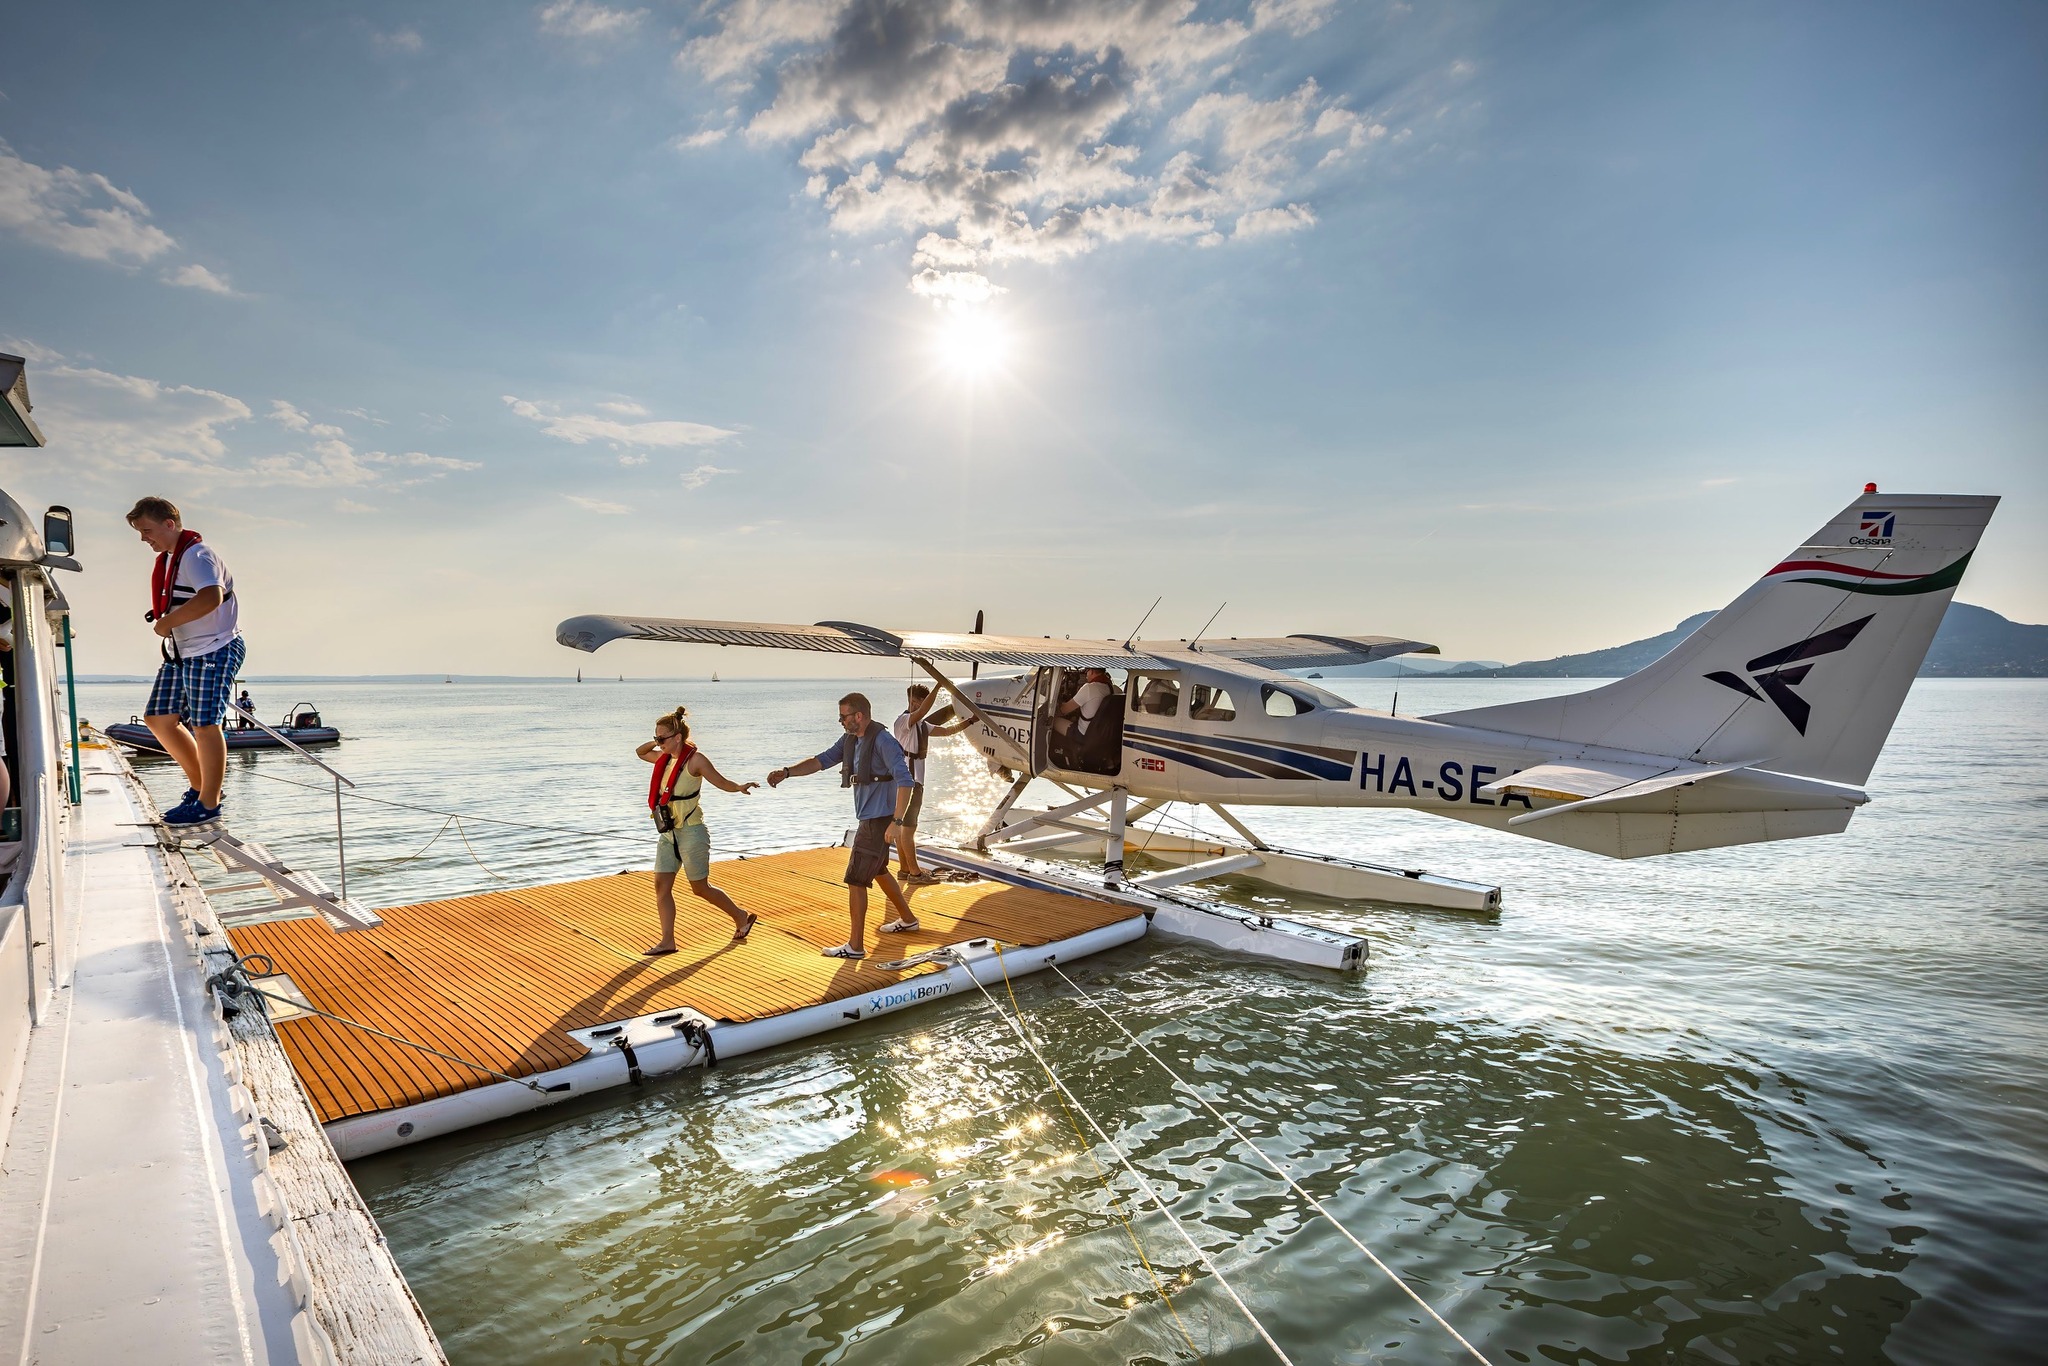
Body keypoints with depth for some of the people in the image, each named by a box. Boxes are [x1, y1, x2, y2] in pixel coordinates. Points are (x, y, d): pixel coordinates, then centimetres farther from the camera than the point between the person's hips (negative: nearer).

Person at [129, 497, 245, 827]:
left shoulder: (197, 554, -15)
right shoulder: (167, 558, 16)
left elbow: (211, 597, -33)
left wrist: (167, 622, -22)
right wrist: (165, 625, 10)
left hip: (213, 649, -10)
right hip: (180, 653, 10)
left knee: (204, 725, -7)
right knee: (158, 718, 11)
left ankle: (209, 804, 2)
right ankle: (200, 785, 22)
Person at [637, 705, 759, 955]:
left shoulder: (695, 759, -14)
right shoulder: (664, 758, 7)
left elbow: (721, 782, -15)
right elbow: (640, 752, 26)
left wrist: (739, 788, -36)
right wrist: (654, 742, 5)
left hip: (691, 833, -7)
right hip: (668, 834, 7)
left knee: (700, 888, 4)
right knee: (661, 885, 1)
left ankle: (741, 917, 23)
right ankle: (667, 941, 8)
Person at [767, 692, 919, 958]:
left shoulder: (882, 740, -20)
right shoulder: (850, 739, 8)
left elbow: (904, 781, -26)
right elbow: (821, 760, 3)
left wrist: (896, 822, -28)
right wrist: (786, 772, -12)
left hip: (879, 820, -10)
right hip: (869, 817, 10)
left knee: (855, 879, -6)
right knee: (877, 871, 25)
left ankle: (855, 946, 2)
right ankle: (907, 919, 42)